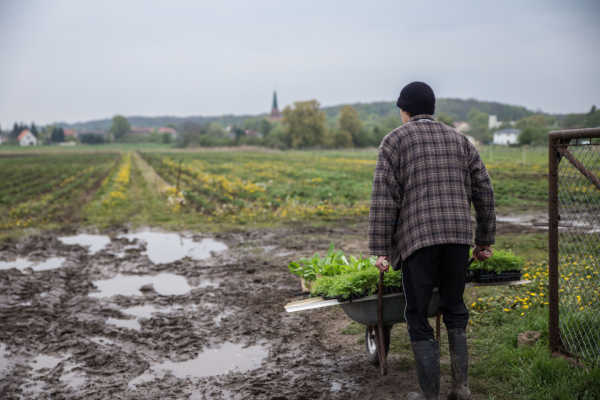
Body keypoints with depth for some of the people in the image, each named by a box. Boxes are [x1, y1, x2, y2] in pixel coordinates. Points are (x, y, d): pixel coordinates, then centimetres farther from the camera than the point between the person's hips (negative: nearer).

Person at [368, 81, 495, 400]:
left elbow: (383, 199, -7)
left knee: (418, 317, 8)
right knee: (454, 308, 21)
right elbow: (484, 192, 13)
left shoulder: (394, 140, 3)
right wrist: (485, 240, 20)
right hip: (457, 236, 4)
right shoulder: (458, 140, 16)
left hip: (417, 238, -4)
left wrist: (380, 250, -6)